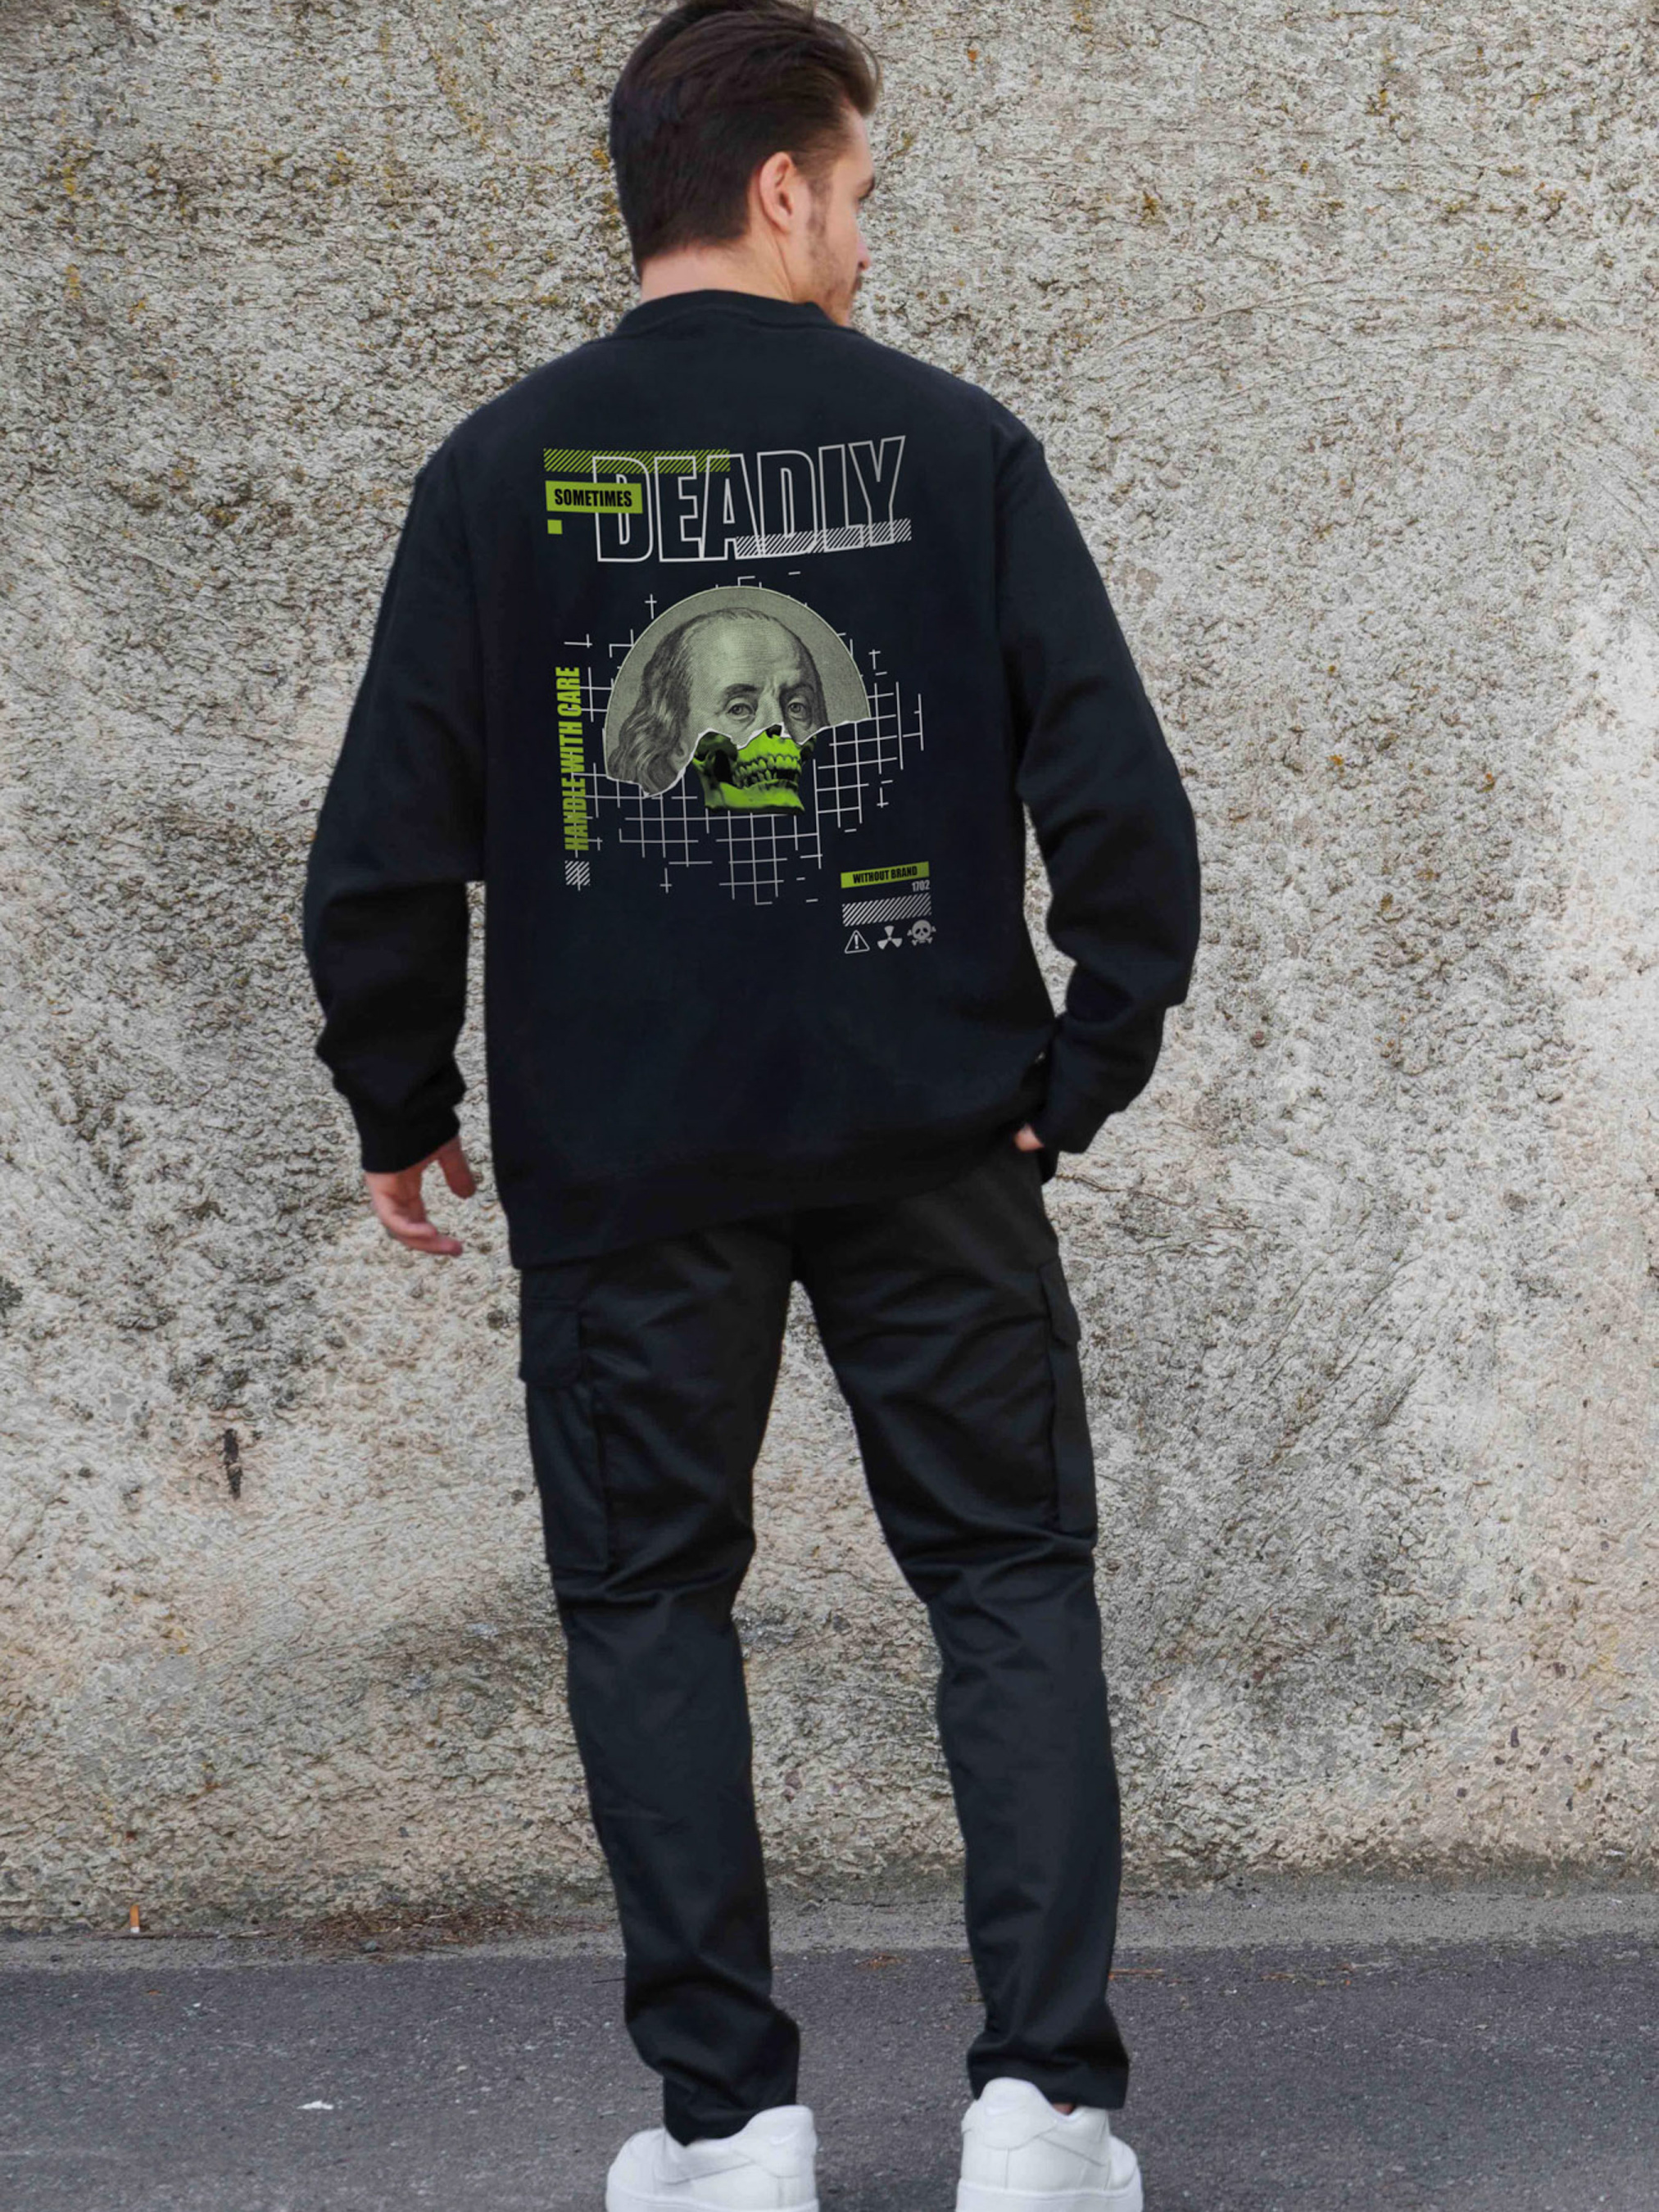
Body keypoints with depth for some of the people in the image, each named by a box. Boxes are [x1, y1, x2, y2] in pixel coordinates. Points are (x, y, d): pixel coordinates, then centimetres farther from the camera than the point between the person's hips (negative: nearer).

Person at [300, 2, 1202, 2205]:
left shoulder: (500, 472, -3)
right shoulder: (951, 443, -4)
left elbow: (389, 838, -3)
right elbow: (1118, 791, -8)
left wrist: (401, 1103, 10)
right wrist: (1082, 1070, 3)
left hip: (620, 1157, 0)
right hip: (928, 1135, 0)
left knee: (649, 1595, 11)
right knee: (1011, 1573, 10)